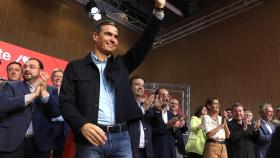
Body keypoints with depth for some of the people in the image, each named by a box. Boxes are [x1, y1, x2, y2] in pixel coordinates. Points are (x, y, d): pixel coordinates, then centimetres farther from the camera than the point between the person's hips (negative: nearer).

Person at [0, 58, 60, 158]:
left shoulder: (51, 90, 7)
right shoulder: (12, 86, 7)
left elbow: (56, 113, -5)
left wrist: (45, 93, -16)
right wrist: (32, 95, -15)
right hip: (12, 141, 0)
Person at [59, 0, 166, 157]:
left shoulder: (121, 64, 14)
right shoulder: (76, 67, 6)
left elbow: (144, 43, 8)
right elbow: (66, 102, -1)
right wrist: (83, 125, -19)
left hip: (121, 137, 3)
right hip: (90, 137, -2)